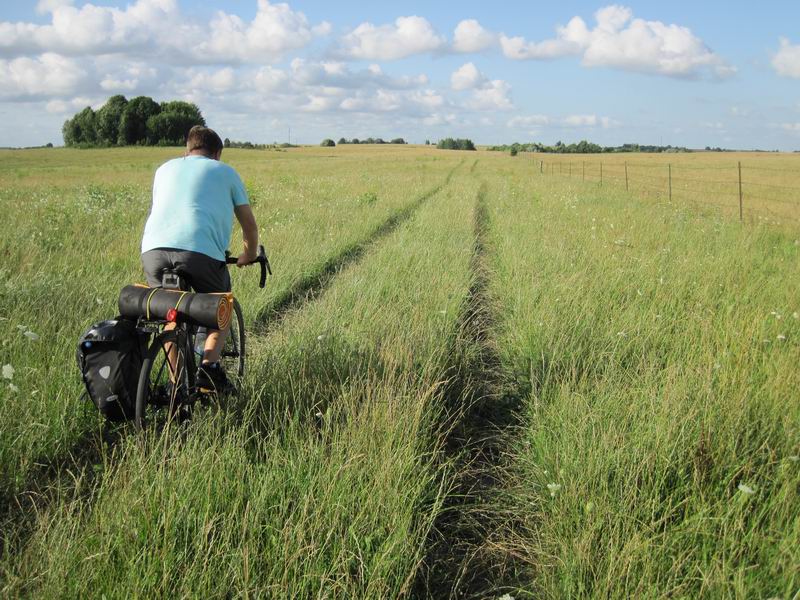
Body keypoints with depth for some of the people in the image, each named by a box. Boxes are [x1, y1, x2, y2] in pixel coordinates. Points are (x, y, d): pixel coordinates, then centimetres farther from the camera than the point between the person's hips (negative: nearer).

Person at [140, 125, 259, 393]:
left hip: (154, 249, 3)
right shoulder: (225, 172, 22)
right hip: (201, 250, -3)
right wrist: (250, 254, 44)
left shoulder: (165, 168, 30)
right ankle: (209, 365, 1)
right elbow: (249, 223, 26)